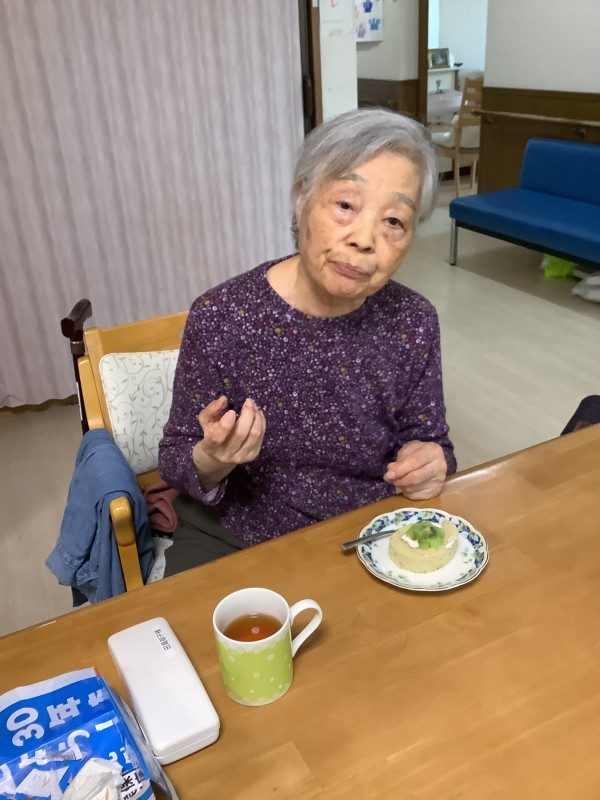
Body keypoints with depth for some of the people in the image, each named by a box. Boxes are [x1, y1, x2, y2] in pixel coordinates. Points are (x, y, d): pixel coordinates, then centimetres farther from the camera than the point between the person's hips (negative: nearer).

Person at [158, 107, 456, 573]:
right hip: (236, 548, 0)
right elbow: (175, 461, -10)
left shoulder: (412, 323, -14)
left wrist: (429, 464, -22)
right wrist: (211, 461, -32)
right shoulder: (222, 318, -22)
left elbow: (430, 441, 1)